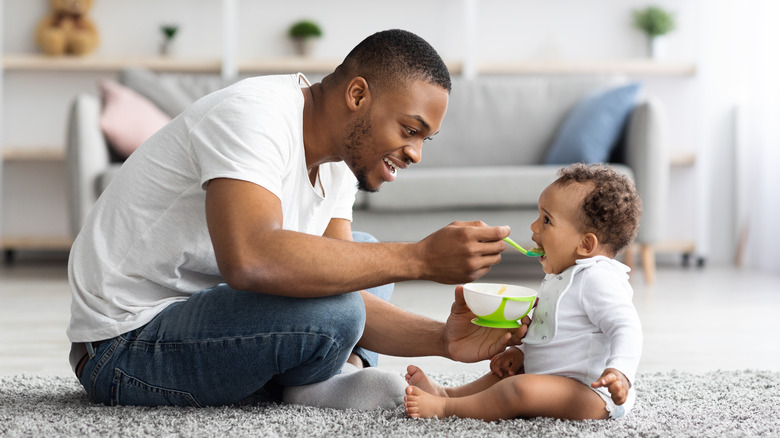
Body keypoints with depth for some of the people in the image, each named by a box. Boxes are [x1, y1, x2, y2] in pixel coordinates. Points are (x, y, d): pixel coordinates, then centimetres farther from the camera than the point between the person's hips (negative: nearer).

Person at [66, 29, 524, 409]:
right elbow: (250, 260, -41)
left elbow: (344, 291, 0)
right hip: (124, 344, -9)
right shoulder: (254, 115, -22)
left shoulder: (338, 160, 6)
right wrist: (419, 259, -37)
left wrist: (442, 339, -17)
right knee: (330, 310, -30)